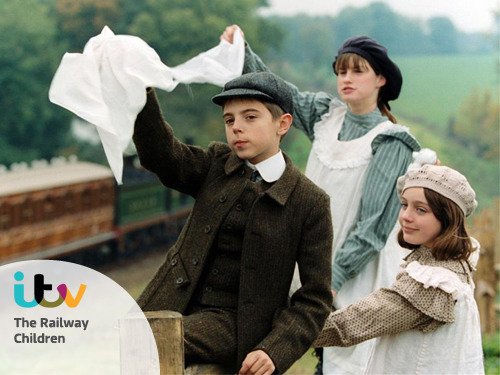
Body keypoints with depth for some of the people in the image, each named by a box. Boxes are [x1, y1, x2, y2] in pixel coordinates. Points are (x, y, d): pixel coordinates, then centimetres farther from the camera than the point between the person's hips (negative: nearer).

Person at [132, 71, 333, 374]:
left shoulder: (310, 202, -3)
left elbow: (315, 298, -3)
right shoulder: (217, 164, 10)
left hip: (233, 322, -5)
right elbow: (160, 153, -9)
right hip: (176, 304, 5)